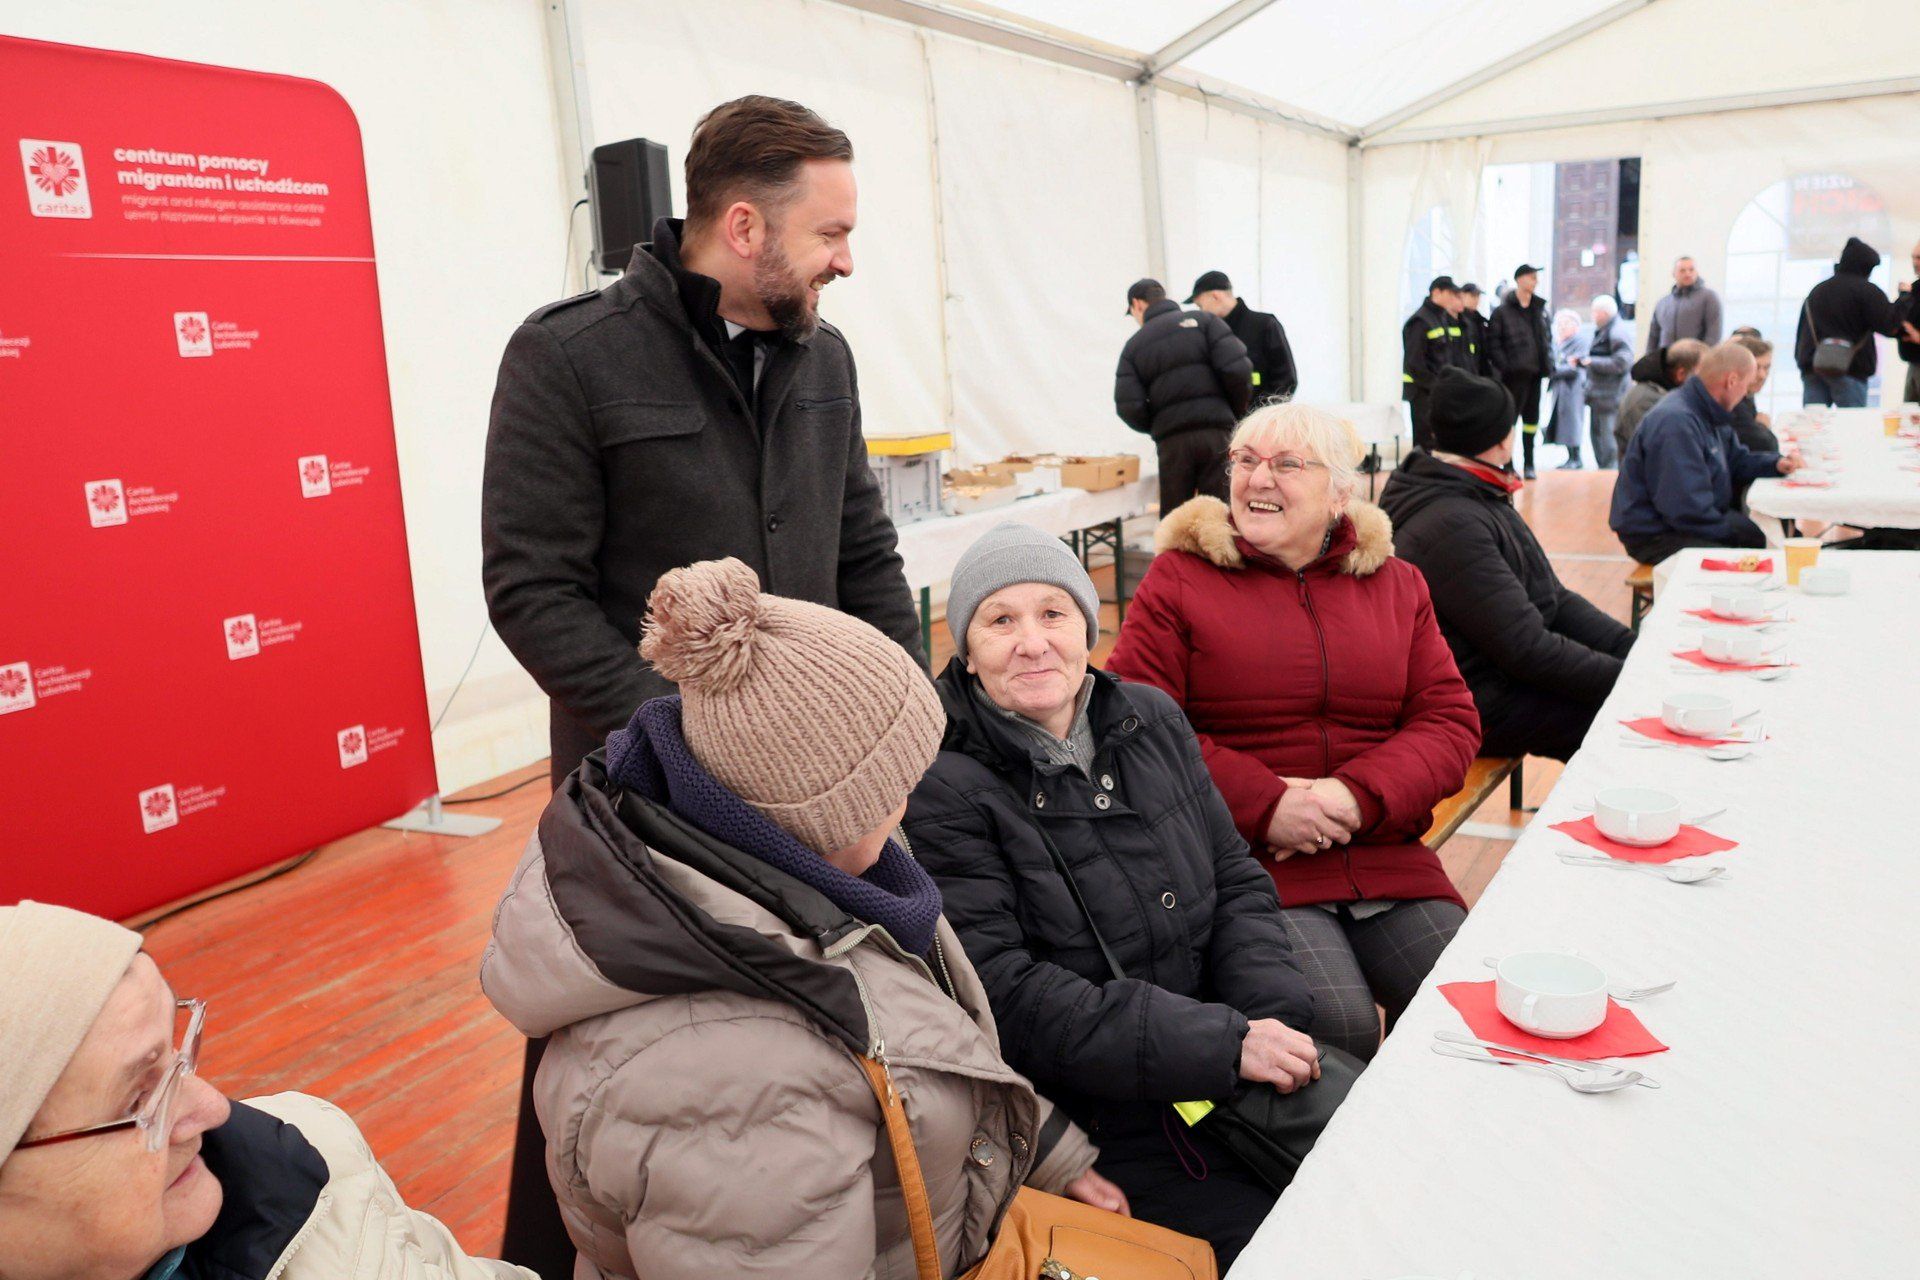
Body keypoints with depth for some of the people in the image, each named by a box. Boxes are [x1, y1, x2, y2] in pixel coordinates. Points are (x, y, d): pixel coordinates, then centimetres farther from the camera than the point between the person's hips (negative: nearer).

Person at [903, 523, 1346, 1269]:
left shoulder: (1152, 721, 5)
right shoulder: (941, 790, -16)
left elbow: (1237, 884, 8)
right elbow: (1005, 996, -21)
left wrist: (1274, 1018, -11)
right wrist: (1223, 1045, -23)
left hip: (1241, 1065, 6)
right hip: (1096, 1109, -6)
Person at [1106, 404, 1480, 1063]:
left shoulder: (1395, 584, 16)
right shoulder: (1179, 578, 4)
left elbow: (1451, 720, 8)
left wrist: (1359, 797, -12)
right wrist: (1264, 806, -15)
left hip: (1384, 856, 4)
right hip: (1241, 860, -4)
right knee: (1337, 1027, -24)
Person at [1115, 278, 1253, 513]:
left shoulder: (1134, 345, 10)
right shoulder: (1203, 320, 7)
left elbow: (1129, 408, -2)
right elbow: (1237, 369, -6)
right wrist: (1237, 412, 10)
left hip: (1172, 441, 1)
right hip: (1217, 433, -1)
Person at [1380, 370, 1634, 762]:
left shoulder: (1485, 501, 13)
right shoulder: (1453, 527, -22)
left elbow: (1554, 599, 14)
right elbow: (1528, 650, -23)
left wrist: (1635, 649, 2)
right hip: (1482, 709, -10)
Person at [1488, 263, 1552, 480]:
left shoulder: (1541, 308, 13)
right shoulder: (1502, 311, -5)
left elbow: (1547, 337, 19)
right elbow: (1492, 343, -8)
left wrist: (1548, 363, 8)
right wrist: (1504, 365, -15)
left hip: (1535, 372, 6)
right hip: (1514, 373, -6)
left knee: (1532, 417, 10)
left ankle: (1528, 463, 18)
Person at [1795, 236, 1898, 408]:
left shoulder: (1816, 291, 20)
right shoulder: (1866, 290, -1)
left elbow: (1801, 333, 19)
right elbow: (1890, 325, -8)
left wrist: (1803, 361, 20)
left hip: (1812, 368, 5)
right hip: (1850, 368, -5)